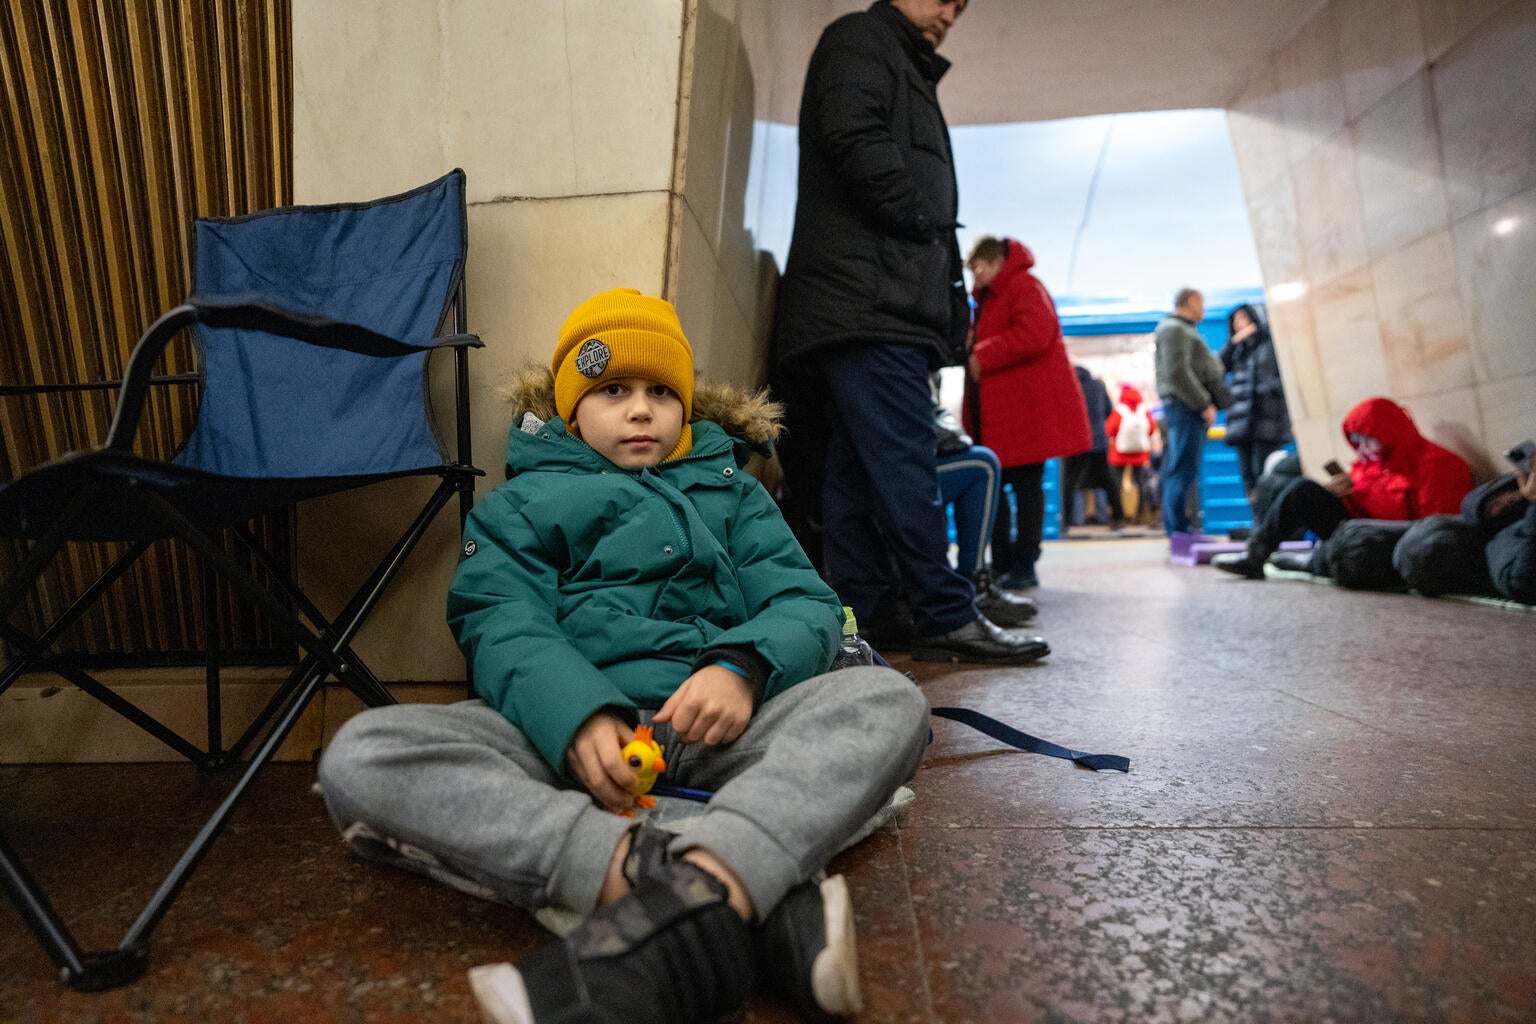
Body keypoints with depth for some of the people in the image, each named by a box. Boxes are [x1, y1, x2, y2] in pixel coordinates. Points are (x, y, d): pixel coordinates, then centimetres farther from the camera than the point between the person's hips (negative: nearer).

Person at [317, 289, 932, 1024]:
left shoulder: (731, 492, 25)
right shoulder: (521, 502, 21)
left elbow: (808, 605, 10)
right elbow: (502, 627, 2)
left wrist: (744, 667, -15)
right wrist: (574, 716, -21)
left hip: (707, 723, 1)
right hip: (561, 731, 0)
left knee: (890, 700, -22)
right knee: (363, 755, -27)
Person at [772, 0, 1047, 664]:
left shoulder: (907, 71, 35)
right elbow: (856, 141, -12)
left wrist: (952, 308, 14)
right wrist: (924, 223, -4)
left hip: (890, 304, 10)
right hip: (867, 294, -9)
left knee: (860, 471, 3)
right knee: (903, 463, -12)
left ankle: (865, 621, 5)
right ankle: (948, 620, -10)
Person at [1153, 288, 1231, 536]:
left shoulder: (1184, 330, 26)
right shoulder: (1175, 329, -7)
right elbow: (1177, 372, -19)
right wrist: (1204, 404, -17)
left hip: (1192, 407, 11)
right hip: (1185, 406, -11)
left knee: (1178, 472, 9)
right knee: (1183, 471, -11)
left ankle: (1178, 532, 12)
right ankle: (1179, 531, -12)